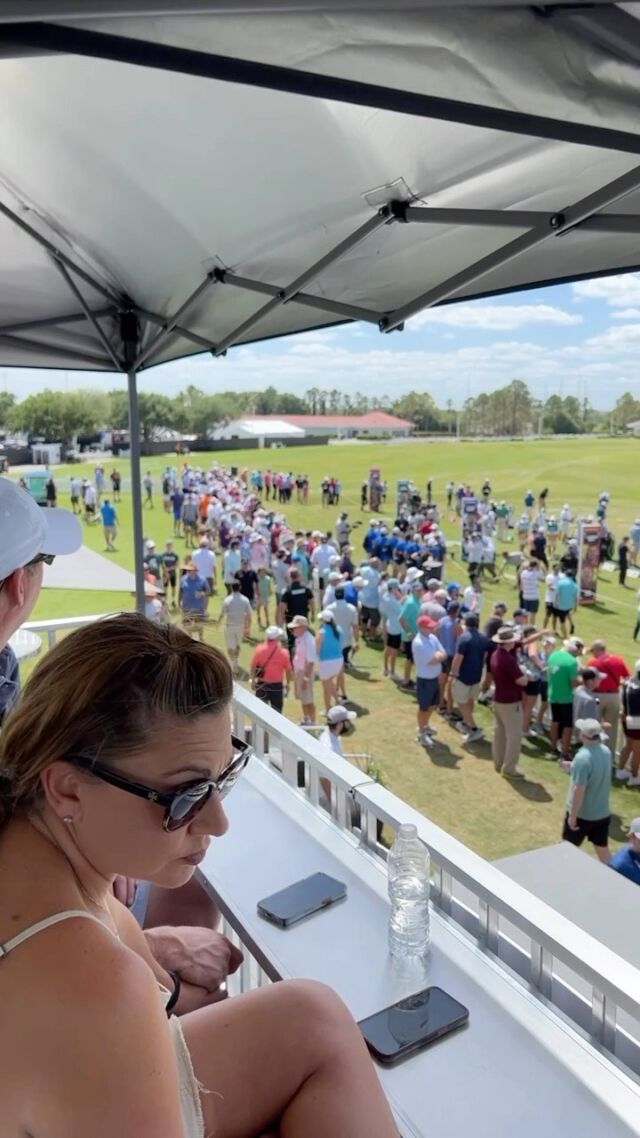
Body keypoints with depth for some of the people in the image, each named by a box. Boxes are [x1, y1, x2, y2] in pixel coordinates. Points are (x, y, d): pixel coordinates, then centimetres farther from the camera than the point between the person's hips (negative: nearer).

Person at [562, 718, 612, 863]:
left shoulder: (583, 757, -27)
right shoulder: (606, 751, -3)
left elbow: (579, 790, -26)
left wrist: (573, 815, -17)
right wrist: (574, 766, 19)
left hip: (582, 813, -6)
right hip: (603, 812, 6)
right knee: (602, 848, 17)